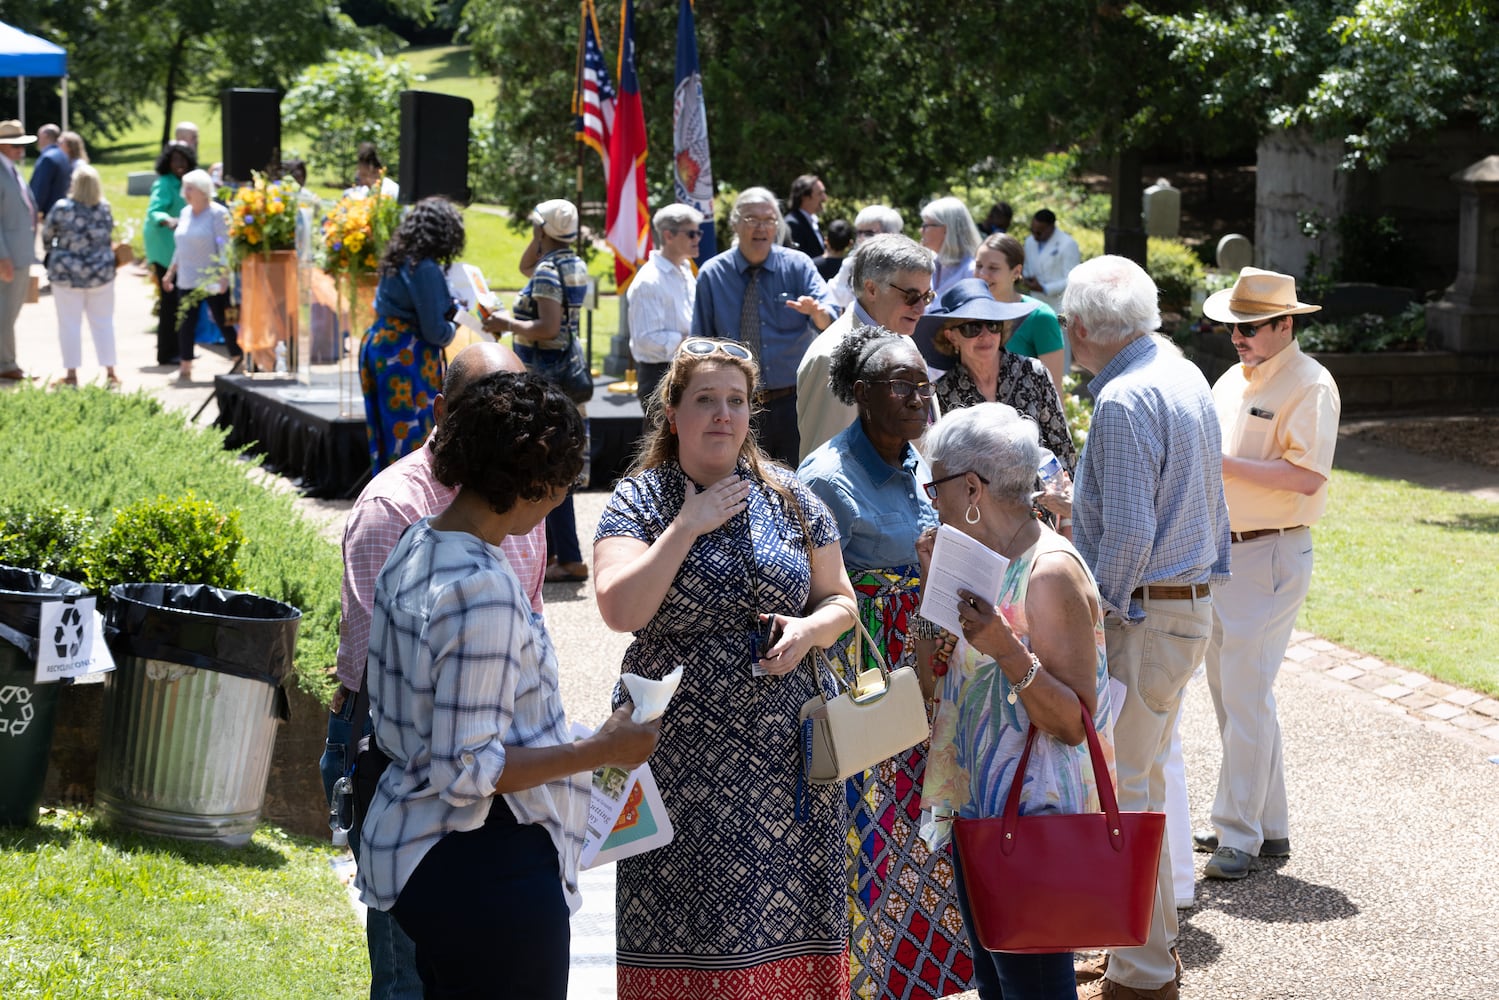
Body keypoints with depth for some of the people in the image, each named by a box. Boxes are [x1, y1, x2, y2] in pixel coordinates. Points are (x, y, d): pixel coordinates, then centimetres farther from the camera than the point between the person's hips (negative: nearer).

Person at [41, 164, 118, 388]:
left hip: (67, 274, -3)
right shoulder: (105, 209, -4)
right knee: (103, 322, 10)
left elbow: (46, 236, 0)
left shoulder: (62, 208, -13)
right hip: (101, 272, 3)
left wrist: (53, 251, 21)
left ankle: (72, 374, 6)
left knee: (70, 324, 5)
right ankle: (110, 372, 11)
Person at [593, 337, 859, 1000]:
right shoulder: (638, 501, -1)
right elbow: (620, 611, -16)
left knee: (786, 917, 3)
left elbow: (839, 598, 14)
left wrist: (811, 628, -8)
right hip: (682, 759, -2)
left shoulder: (790, 499, 8)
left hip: (784, 750, 3)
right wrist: (688, 524, -14)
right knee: (691, 921, 0)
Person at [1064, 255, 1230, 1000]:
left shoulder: (1123, 402, -20)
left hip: (1141, 618, -10)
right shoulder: (1185, 375, 11)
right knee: (1146, 780, 19)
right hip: (1192, 602, 10)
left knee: (1124, 794, -2)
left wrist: (1093, 617, -14)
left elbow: (1129, 534, -24)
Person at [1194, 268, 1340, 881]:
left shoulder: (1309, 386, -10)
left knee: (1246, 694, -10)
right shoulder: (1232, 381, 15)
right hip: (1220, 551, 9)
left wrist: (1224, 463, -22)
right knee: (1229, 688, 12)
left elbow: (1306, 476, -20)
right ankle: (1269, 827, 21)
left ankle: (1238, 835, -4)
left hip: (1272, 555, -9)